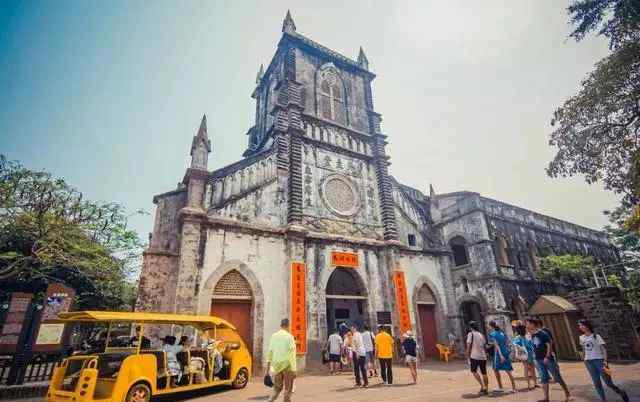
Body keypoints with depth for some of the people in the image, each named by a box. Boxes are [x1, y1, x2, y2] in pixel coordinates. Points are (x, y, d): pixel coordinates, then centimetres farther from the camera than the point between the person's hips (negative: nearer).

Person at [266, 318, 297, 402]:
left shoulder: (273, 336, 4)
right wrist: (293, 369, -10)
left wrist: (267, 368, 12)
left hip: (276, 366, 4)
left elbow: (270, 353, 6)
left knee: (277, 388, 17)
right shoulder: (289, 336, -10)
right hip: (287, 365, -4)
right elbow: (292, 353, -13)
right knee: (288, 389, 11)